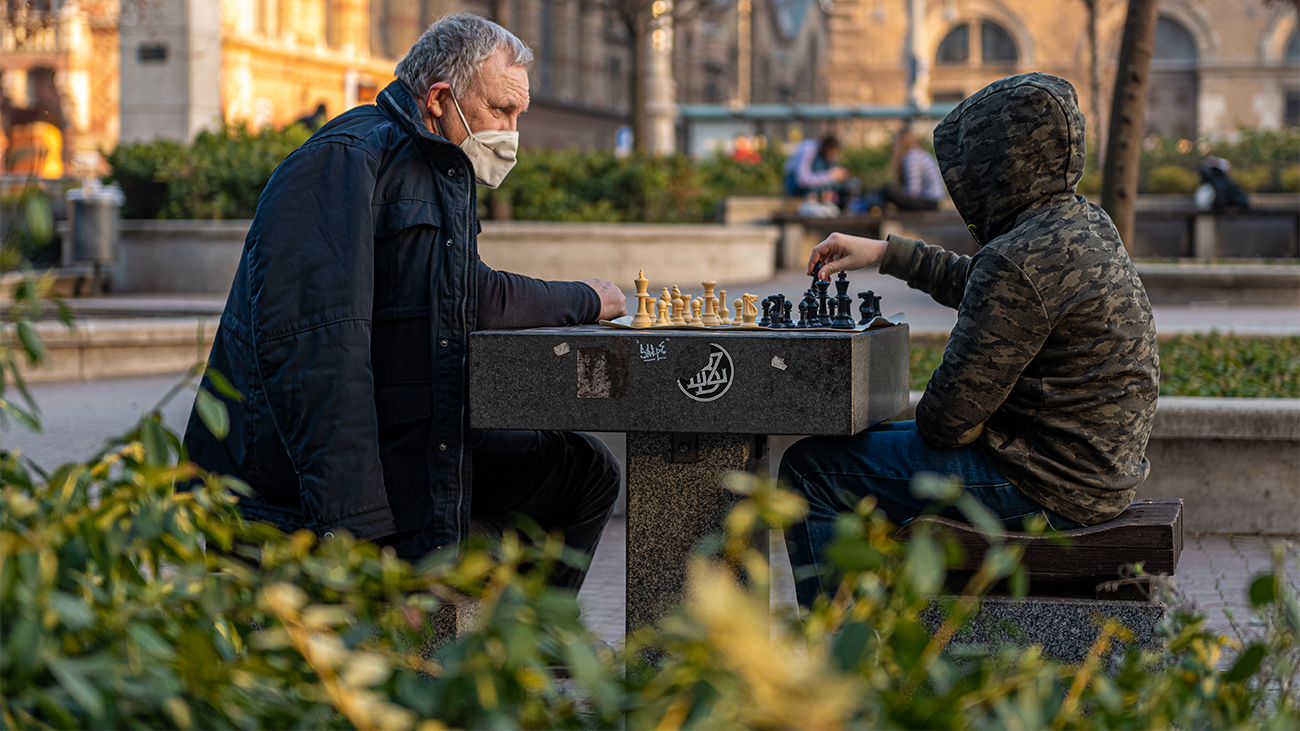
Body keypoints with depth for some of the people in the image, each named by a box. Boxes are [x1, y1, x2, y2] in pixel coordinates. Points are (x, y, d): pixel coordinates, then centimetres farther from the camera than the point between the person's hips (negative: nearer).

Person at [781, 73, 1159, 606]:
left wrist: (927, 425, 1)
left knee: (811, 469, -5)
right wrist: (887, 253, 27)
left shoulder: (1020, 260, -25)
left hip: (1044, 486, -10)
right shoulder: (1087, 224, 6)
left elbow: (951, 416, -21)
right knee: (876, 439, 29)